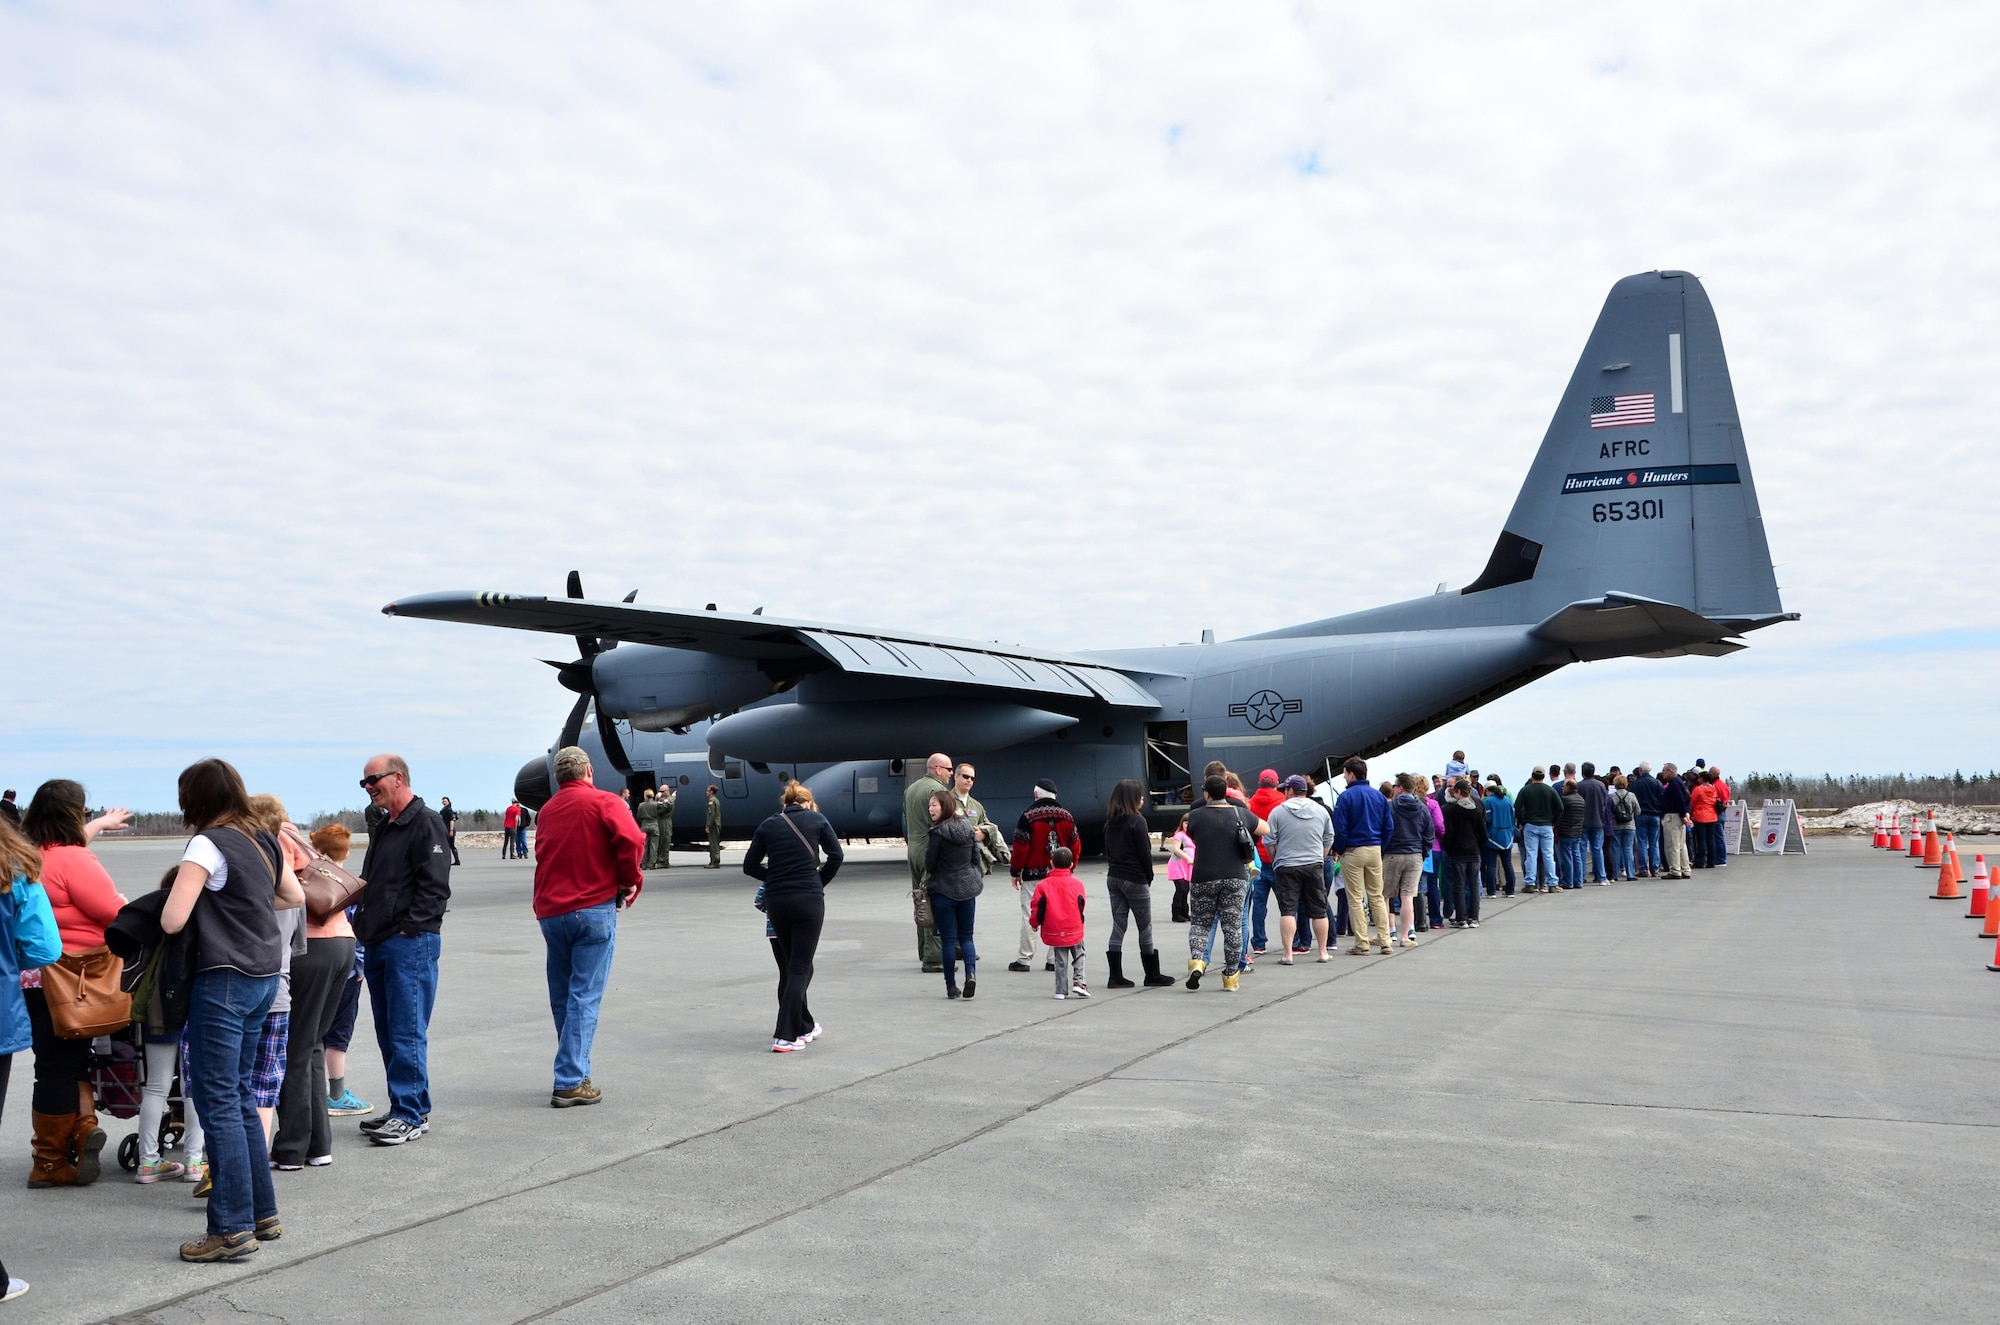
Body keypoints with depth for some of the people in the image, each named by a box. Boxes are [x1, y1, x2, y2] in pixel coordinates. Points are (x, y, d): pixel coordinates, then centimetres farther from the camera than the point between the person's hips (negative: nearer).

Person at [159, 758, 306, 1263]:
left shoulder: (207, 845, -13)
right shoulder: (265, 841, 10)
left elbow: (172, 920, -16)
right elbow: (295, 897, 23)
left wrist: (179, 887, 3)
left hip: (223, 981, -8)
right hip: (264, 976, 8)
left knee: (219, 1102, -2)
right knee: (239, 1096, 17)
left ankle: (233, 1229, 1)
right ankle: (263, 1213, 22)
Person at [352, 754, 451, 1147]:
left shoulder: (425, 822, -10)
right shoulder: (384, 827, 20)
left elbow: (435, 886, -16)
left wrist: (408, 928, -17)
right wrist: (362, 926, 14)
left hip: (411, 944, -10)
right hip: (379, 945, 10)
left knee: (407, 1032, -6)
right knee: (388, 1032, 13)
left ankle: (411, 1114, 0)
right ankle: (404, 1108, 21)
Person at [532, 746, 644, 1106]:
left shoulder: (547, 810, 16)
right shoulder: (604, 802, -4)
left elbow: (542, 856, 14)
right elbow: (631, 839, -20)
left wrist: (543, 911, 12)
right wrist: (630, 881, -6)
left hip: (550, 912, 6)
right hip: (593, 909, -6)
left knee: (562, 997, 13)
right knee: (584, 997, -4)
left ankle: (572, 1072, 22)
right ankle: (570, 1083, -8)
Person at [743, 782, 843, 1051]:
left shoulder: (768, 825, 10)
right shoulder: (816, 819, 5)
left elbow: (750, 865, 7)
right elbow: (835, 855, 1)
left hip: (776, 900, 3)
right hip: (809, 898, -3)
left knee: (788, 966, 17)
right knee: (800, 968, 0)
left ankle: (804, 1027, 28)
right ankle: (785, 1036, -8)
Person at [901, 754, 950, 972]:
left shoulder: (910, 789, 15)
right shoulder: (937, 789, -14)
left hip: (914, 850, 9)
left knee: (920, 901, 17)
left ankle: (924, 951, 26)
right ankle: (933, 956, -9)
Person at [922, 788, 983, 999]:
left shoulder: (938, 833, -16)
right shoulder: (968, 827, 2)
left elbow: (930, 864, -10)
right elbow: (976, 857, 9)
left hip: (944, 890, -5)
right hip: (968, 889, 5)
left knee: (947, 938, 4)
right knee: (966, 935, 12)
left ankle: (951, 986, 6)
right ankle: (971, 972, -10)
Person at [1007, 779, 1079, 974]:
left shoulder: (1028, 816, -9)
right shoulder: (1067, 817, 6)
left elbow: (1020, 846, -9)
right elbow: (1075, 847, 9)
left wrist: (1015, 871, 0)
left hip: (1033, 874, -4)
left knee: (1029, 915, 0)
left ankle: (1025, 960, 1)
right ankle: (1055, 959, 10)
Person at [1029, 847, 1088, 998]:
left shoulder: (1043, 885, -5)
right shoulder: (1077, 883, -3)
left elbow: (1037, 907, -4)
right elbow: (1081, 906, 7)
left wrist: (1035, 923, 14)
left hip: (1054, 932, 0)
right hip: (1074, 930, 0)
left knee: (1060, 962, 11)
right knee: (1078, 956, 19)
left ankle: (1061, 991, 9)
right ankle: (1079, 981, 4)